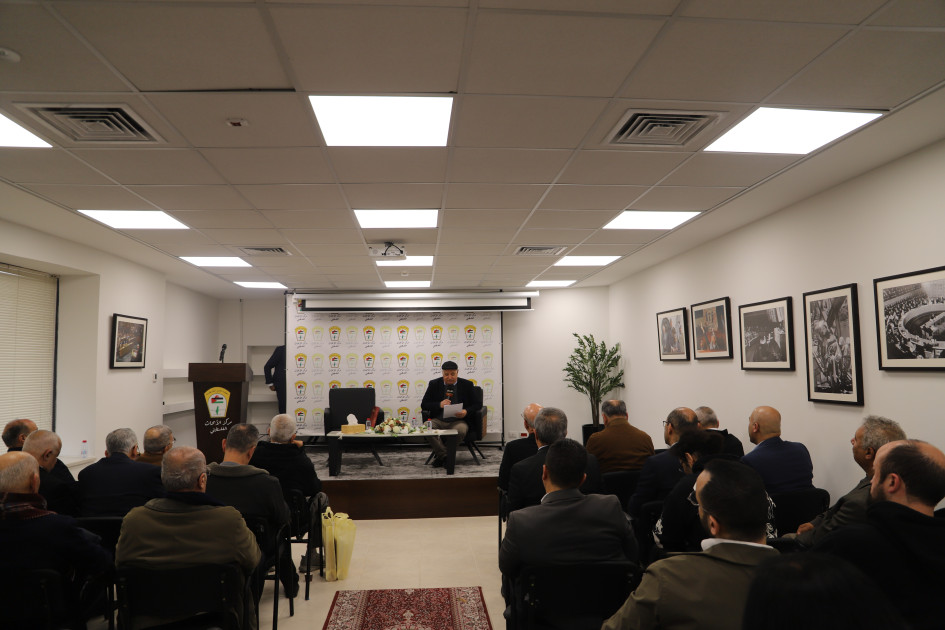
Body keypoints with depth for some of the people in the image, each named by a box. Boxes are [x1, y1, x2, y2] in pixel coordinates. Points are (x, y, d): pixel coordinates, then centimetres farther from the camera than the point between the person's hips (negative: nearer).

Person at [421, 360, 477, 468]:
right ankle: (444, 456, -15)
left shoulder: (467, 385, 9)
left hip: (457, 421, -1)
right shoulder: (434, 384, 11)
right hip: (438, 421, 1)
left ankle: (441, 456, -11)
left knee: (461, 430, -36)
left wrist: (466, 412, -13)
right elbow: (424, 405, 9)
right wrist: (439, 405, -9)